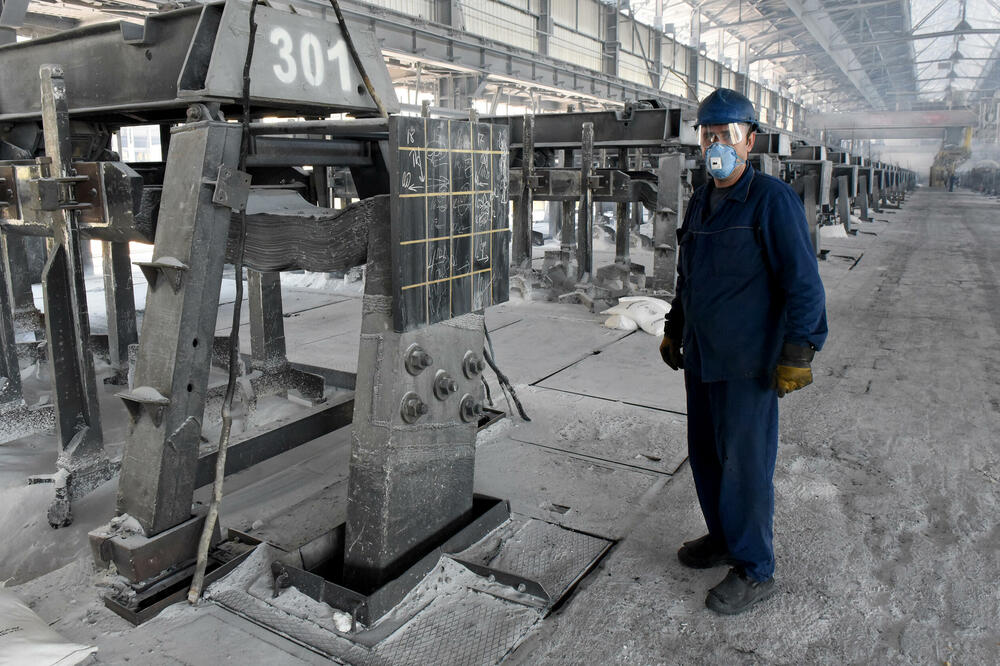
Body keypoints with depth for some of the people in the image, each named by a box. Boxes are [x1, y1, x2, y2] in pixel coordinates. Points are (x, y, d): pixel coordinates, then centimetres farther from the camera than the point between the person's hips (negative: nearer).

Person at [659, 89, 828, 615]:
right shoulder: (700, 201, 13)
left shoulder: (772, 200, -10)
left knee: (745, 462, 0)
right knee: (705, 453, 16)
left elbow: (804, 284, -13)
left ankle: (753, 571, 16)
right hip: (701, 358, 8)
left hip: (748, 363, -7)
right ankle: (723, 537, 35)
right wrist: (673, 330, 25)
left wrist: (797, 355, -17)